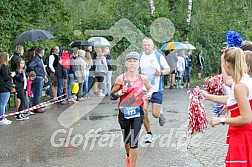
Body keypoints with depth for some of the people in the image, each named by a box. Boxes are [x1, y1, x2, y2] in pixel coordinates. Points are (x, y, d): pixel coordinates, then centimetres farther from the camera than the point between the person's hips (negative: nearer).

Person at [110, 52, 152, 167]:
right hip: (124, 112, 0)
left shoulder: (142, 78, -2)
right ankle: (128, 156, 50)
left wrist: (149, 94, -2)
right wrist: (120, 92, -19)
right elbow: (111, 96, -1)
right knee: (126, 140, 18)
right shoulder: (121, 78, -8)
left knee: (134, 141, -10)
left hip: (138, 112, 0)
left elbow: (150, 88, 19)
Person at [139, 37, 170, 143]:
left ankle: (160, 112, 35)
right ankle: (149, 134, 12)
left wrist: (161, 73, -16)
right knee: (143, 112, -6)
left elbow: (168, 69, 3)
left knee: (155, 114, -4)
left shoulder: (159, 56, -4)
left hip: (156, 89, -2)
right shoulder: (140, 57, 4)